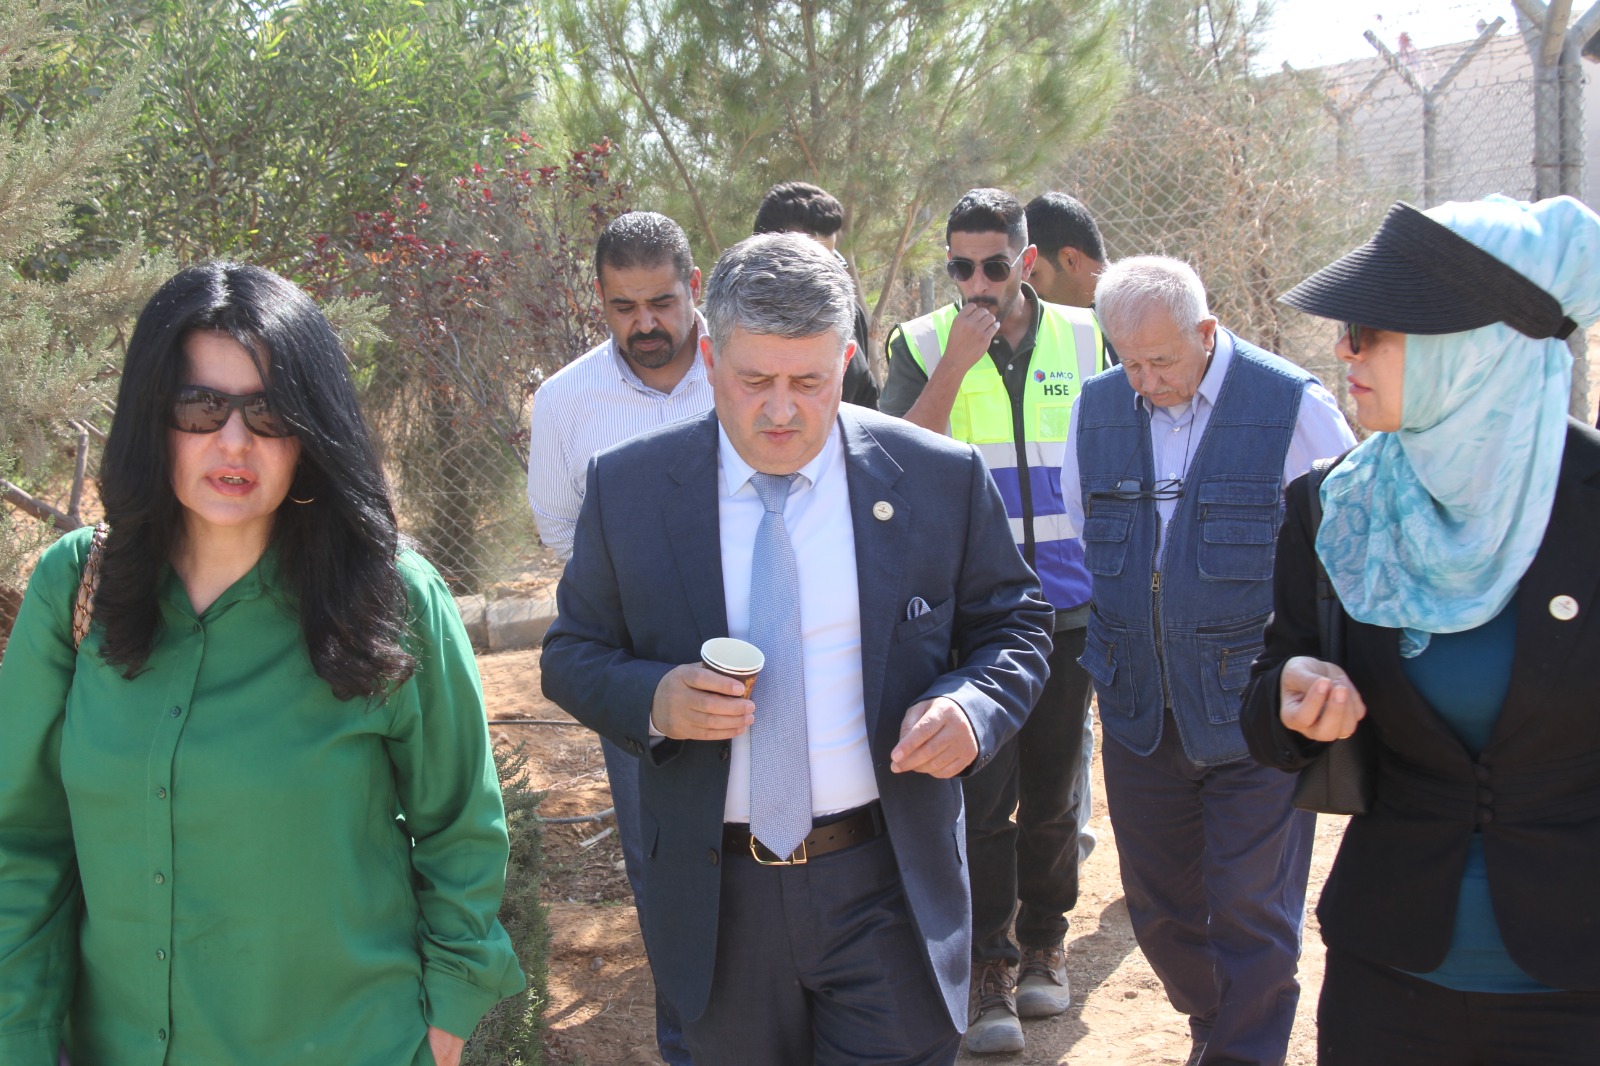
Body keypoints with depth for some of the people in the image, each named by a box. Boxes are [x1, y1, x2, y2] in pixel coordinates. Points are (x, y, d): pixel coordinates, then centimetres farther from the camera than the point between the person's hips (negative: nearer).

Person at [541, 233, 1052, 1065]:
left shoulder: (940, 479, -5)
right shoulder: (627, 489, -3)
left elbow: (1012, 624, 5)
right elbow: (574, 653, 3)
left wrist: (973, 706, -17)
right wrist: (652, 699, -19)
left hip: (887, 891, -1)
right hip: (714, 901, 2)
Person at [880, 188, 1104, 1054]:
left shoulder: (1084, 339, 3)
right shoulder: (922, 345, -2)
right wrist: (957, 361, -20)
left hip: (1068, 606, 2)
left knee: (1053, 791, 13)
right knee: (984, 792, -2)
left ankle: (1044, 942, 32)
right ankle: (991, 965, 12)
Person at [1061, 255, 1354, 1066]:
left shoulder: (1293, 407, -9)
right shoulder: (1096, 407, 4)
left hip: (1255, 705, -4)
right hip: (1140, 709, 5)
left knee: (1250, 913, 1)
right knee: (1158, 908, 15)